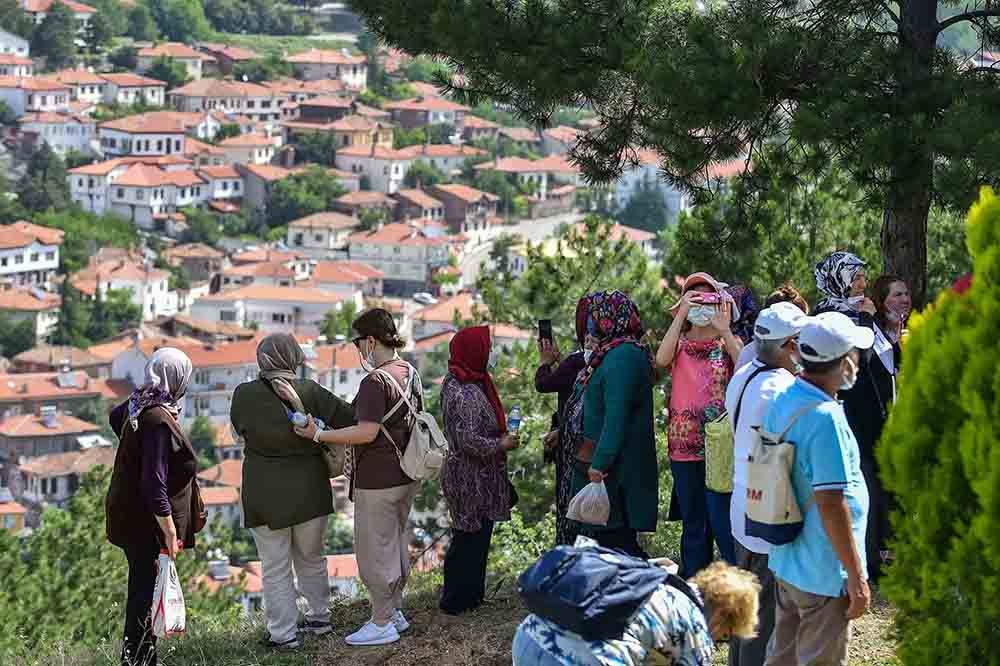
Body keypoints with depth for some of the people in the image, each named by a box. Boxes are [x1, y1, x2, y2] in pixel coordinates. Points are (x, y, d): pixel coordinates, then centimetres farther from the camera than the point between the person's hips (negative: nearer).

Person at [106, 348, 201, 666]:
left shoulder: (137, 404, 2)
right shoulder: (159, 421, -25)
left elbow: (115, 417, 28)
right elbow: (154, 484, -27)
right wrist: (169, 530, -23)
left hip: (129, 514, 10)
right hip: (146, 521, -10)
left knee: (141, 586, 16)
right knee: (145, 590, -4)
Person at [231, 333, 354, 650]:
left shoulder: (244, 395, -11)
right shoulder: (310, 392, -8)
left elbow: (239, 430, 5)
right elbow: (350, 419, -10)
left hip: (267, 492, -2)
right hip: (310, 490, 2)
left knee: (276, 568, 8)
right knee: (311, 558, 22)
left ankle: (284, 633, 11)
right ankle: (320, 618, 32)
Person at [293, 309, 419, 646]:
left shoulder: (375, 381, -23)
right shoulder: (410, 373, 7)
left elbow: (367, 432, -27)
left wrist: (319, 435, -22)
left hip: (377, 482, -9)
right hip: (406, 477, 9)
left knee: (374, 551, 1)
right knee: (396, 544, 20)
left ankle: (382, 624, 8)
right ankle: (395, 611, 31)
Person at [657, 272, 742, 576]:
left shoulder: (729, 342, 4)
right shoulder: (679, 342, 9)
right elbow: (662, 359, -14)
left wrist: (724, 331, -19)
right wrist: (681, 315, -15)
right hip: (684, 443, 3)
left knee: (722, 522, -9)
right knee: (692, 524, 10)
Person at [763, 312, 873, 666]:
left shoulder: (783, 399, 3)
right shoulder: (826, 418, -25)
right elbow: (832, 504, -26)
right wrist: (857, 577, -20)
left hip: (786, 561, 9)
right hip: (825, 573, -9)